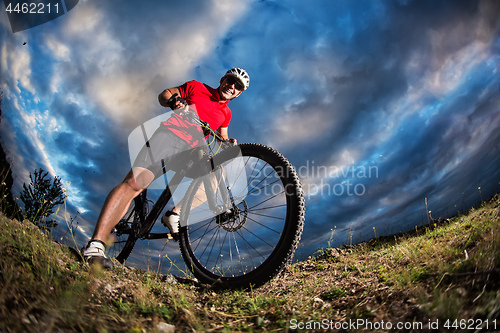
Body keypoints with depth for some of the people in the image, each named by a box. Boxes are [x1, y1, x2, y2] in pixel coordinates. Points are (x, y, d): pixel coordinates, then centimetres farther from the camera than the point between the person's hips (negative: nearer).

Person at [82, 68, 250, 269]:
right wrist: (173, 101, -7)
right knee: (134, 184, -24)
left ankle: (174, 215, -9)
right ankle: (95, 245, -30)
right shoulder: (197, 87, 13)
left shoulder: (225, 113, 23)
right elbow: (164, 94, 17)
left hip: (190, 150, 6)